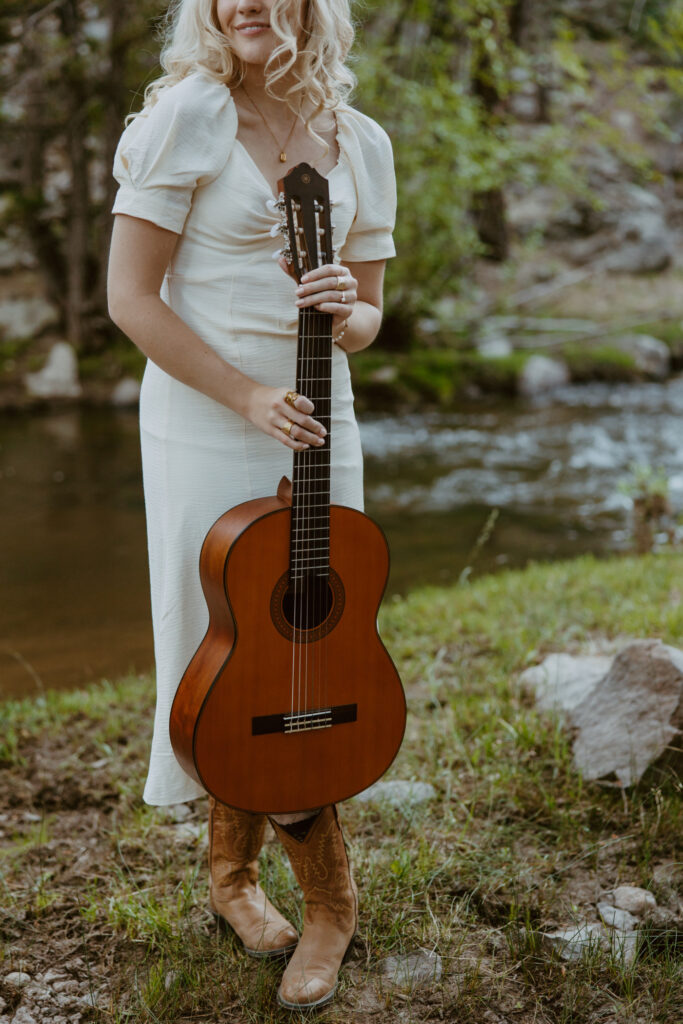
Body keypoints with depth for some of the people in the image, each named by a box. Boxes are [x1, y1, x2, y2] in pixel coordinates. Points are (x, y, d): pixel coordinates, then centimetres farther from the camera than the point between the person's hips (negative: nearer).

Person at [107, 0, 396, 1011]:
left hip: (319, 425, 5)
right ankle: (330, 898, 20)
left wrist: (348, 312, -12)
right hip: (204, 425, -4)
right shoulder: (190, 112, -7)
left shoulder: (360, 143, 8)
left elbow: (367, 317, 12)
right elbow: (130, 296, -11)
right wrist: (249, 398, -18)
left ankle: (234, 870, 29)